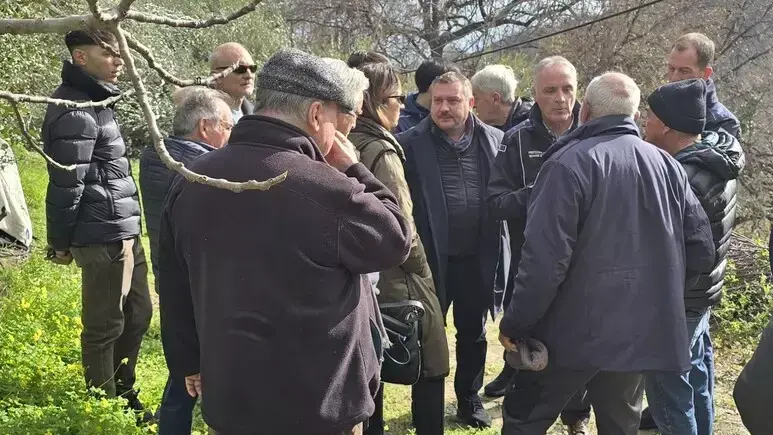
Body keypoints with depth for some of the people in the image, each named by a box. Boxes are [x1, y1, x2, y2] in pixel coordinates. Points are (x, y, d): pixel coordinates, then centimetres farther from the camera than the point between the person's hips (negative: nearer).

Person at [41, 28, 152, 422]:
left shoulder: (96, 101, 16)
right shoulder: (77, 112, -17)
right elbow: (65, 183, -16)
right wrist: (61, 242, -8)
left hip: (123, 233, 10)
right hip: (105, 238, -10)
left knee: (136, 315, 18)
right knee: (104, 327, 2)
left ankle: (123, 397, 33)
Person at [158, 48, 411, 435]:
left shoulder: (191, 182, 2)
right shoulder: (325, 188, -22)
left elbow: (176, 290, 11)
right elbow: (395, 241, -6)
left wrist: (189, 363, 22)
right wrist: (354, 170, 2)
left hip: (229, 398, 6)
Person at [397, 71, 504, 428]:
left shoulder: (494, 140, 2)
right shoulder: (410, 143, -7)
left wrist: (497, 251, -1)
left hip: (477, 257, 3)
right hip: (431, 257, -3)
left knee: (473, 332, 16)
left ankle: (470, 399, 33)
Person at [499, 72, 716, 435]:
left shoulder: (569, 163, -14)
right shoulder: (668, 166, 4)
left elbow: (544, 258, -21)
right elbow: (701, 251, 6)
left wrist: (515, 323, -12)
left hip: (575, 330, -5)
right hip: (642, 330, 6)